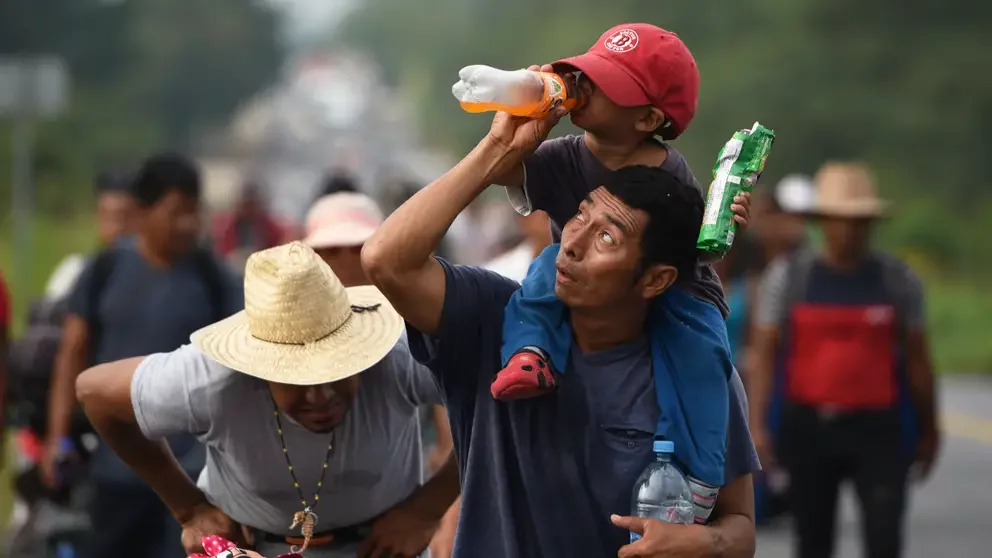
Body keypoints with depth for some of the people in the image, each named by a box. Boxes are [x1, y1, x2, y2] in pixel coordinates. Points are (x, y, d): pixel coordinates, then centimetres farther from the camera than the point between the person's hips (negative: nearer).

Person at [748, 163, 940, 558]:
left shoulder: (897, 280, 2)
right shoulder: (787, 276, 2)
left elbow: (917, 358, 8)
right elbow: (764, 354, 0)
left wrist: (929, 429, 12)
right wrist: (757, 425, -9)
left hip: (877, 432, -1)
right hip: (808, 429, 1)